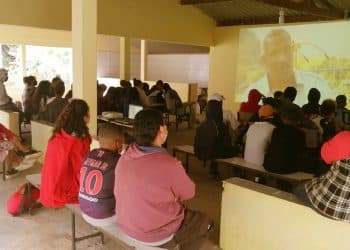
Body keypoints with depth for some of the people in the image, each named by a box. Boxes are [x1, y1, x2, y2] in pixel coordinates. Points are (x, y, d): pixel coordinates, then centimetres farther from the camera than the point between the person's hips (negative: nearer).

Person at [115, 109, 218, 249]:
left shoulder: (125, 158, -8)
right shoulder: (169, 164, -29)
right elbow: (188, 193, -11)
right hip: (156, 235, -7)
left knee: (184, 210, 30)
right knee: (204, 222, 18)